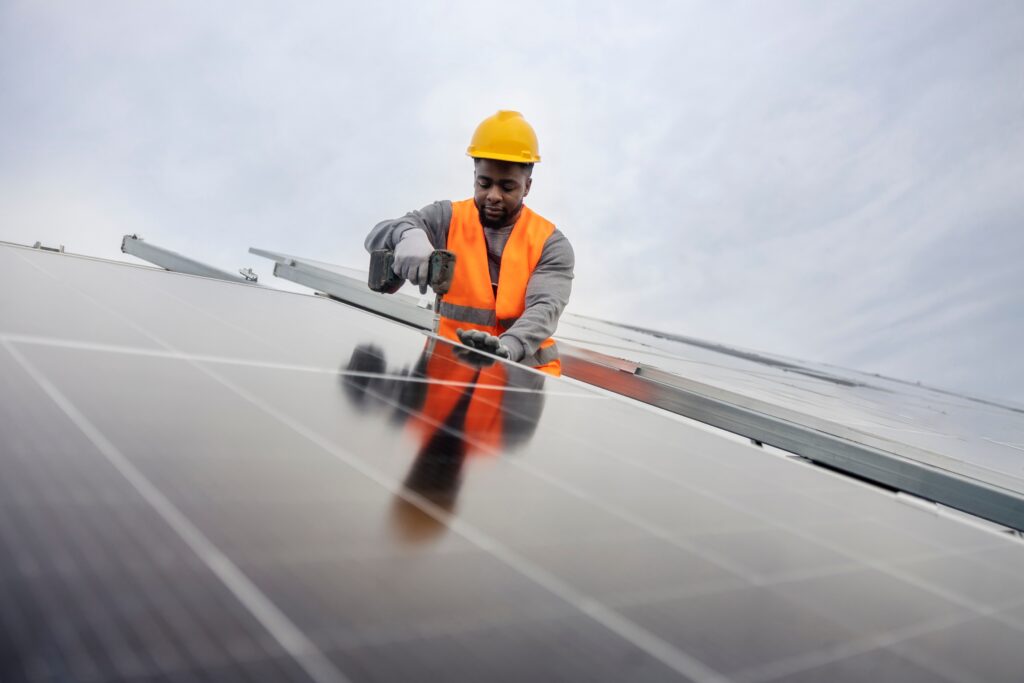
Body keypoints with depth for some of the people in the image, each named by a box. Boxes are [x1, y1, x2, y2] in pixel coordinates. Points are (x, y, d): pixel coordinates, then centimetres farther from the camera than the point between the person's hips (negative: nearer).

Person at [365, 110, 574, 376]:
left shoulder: (552, 243, 0)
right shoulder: (448, 219, 2)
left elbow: (544, 308, -14)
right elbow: (377, 237, -7)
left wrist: (507, 349, -34)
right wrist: (409, 234, -31)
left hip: (526, 368, 0)